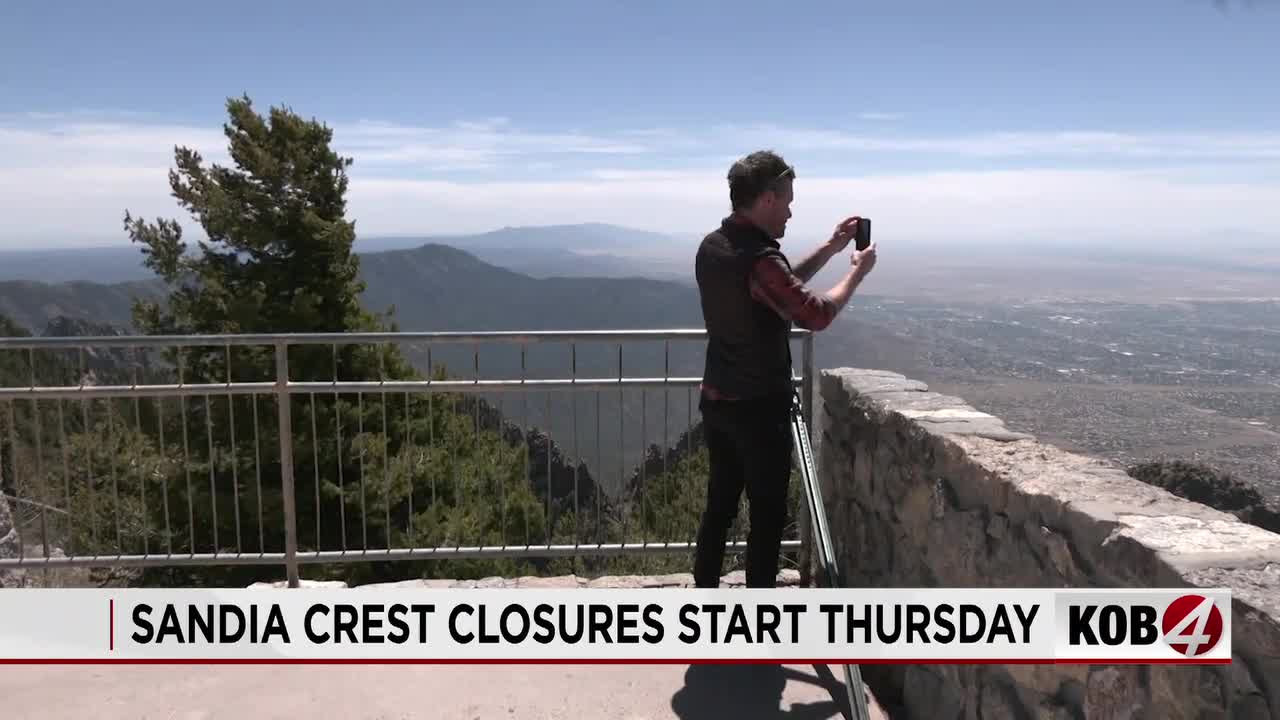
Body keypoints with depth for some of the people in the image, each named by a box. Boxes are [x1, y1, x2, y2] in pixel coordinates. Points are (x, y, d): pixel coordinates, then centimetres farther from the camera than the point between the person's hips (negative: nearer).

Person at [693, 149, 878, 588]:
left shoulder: (712, 247, 5)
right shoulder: (759, 259, -23)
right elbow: (816, 314, -19)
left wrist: (830, 248, 14)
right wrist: (857, 271, -4)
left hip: (717, 402, 8)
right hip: (760, 409, -8)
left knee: (720, 505, 17)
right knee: (767, 516, 5)